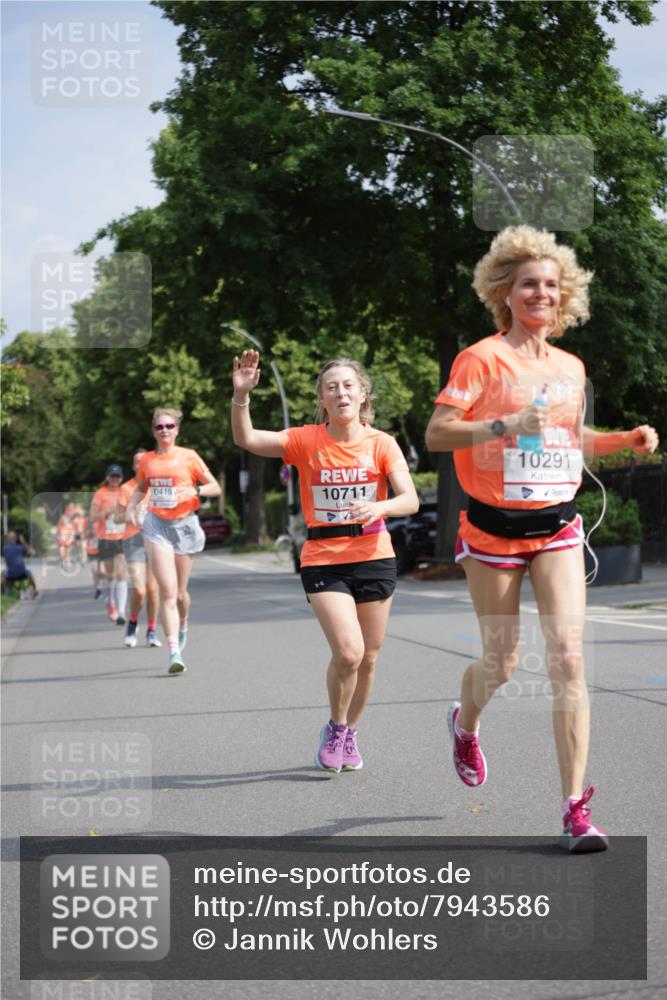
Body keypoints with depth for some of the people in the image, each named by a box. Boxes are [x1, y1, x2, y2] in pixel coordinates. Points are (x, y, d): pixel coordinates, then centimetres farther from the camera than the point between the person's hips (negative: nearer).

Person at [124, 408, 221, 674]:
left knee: (180, 591, 8)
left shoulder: (189, 457, 0)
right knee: (167, 590, -13)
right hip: (157, 525, 0)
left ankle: (182, 625, 44)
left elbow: (215, 487, 2)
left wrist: (194, 491, -16)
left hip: (184, 524, 0)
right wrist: (131, 506, 5)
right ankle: (174, 653, -18)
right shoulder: (146, 460, 7)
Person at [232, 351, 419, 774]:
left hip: (375, 558, 2)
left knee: (368, 658, 8)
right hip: (323, 560, -2)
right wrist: (241, 395, -28)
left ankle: (350, 734, 31)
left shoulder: (381, 444, -3)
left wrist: (378, 507, -31)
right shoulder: (307, 441, -3)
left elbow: (410, 500, -11)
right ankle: (335, 728, 10)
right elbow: (247, 440, -12)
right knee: (348, 651, -17)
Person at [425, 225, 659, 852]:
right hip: (494, 527, -3)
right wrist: (507, 424, -28)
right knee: (502, 663, 7)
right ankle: (465, 724, 45)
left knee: (567, 658, -10)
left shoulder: (571, 367, 10)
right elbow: (436, 434, -15)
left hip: (557, 526, 3)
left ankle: (576, 808, -8)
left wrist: (626, 439, 8)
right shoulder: (482, 358, -8)